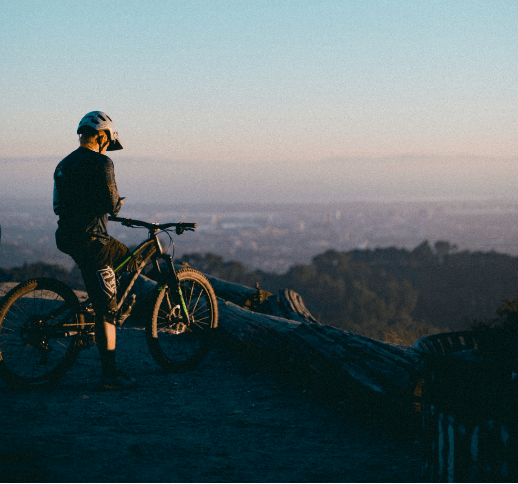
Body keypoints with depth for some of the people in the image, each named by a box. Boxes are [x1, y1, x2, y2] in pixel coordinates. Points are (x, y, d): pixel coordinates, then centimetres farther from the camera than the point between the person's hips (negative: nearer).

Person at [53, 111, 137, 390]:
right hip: (90, 240, -9)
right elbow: (111, 205, -17)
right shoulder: (100, 163, -12)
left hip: (68, 236, 9)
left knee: (125, 256, 31)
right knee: (106, 309, -6)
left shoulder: (64, 165, 14)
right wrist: (119, 203, 7)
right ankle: (109, 375, -6)